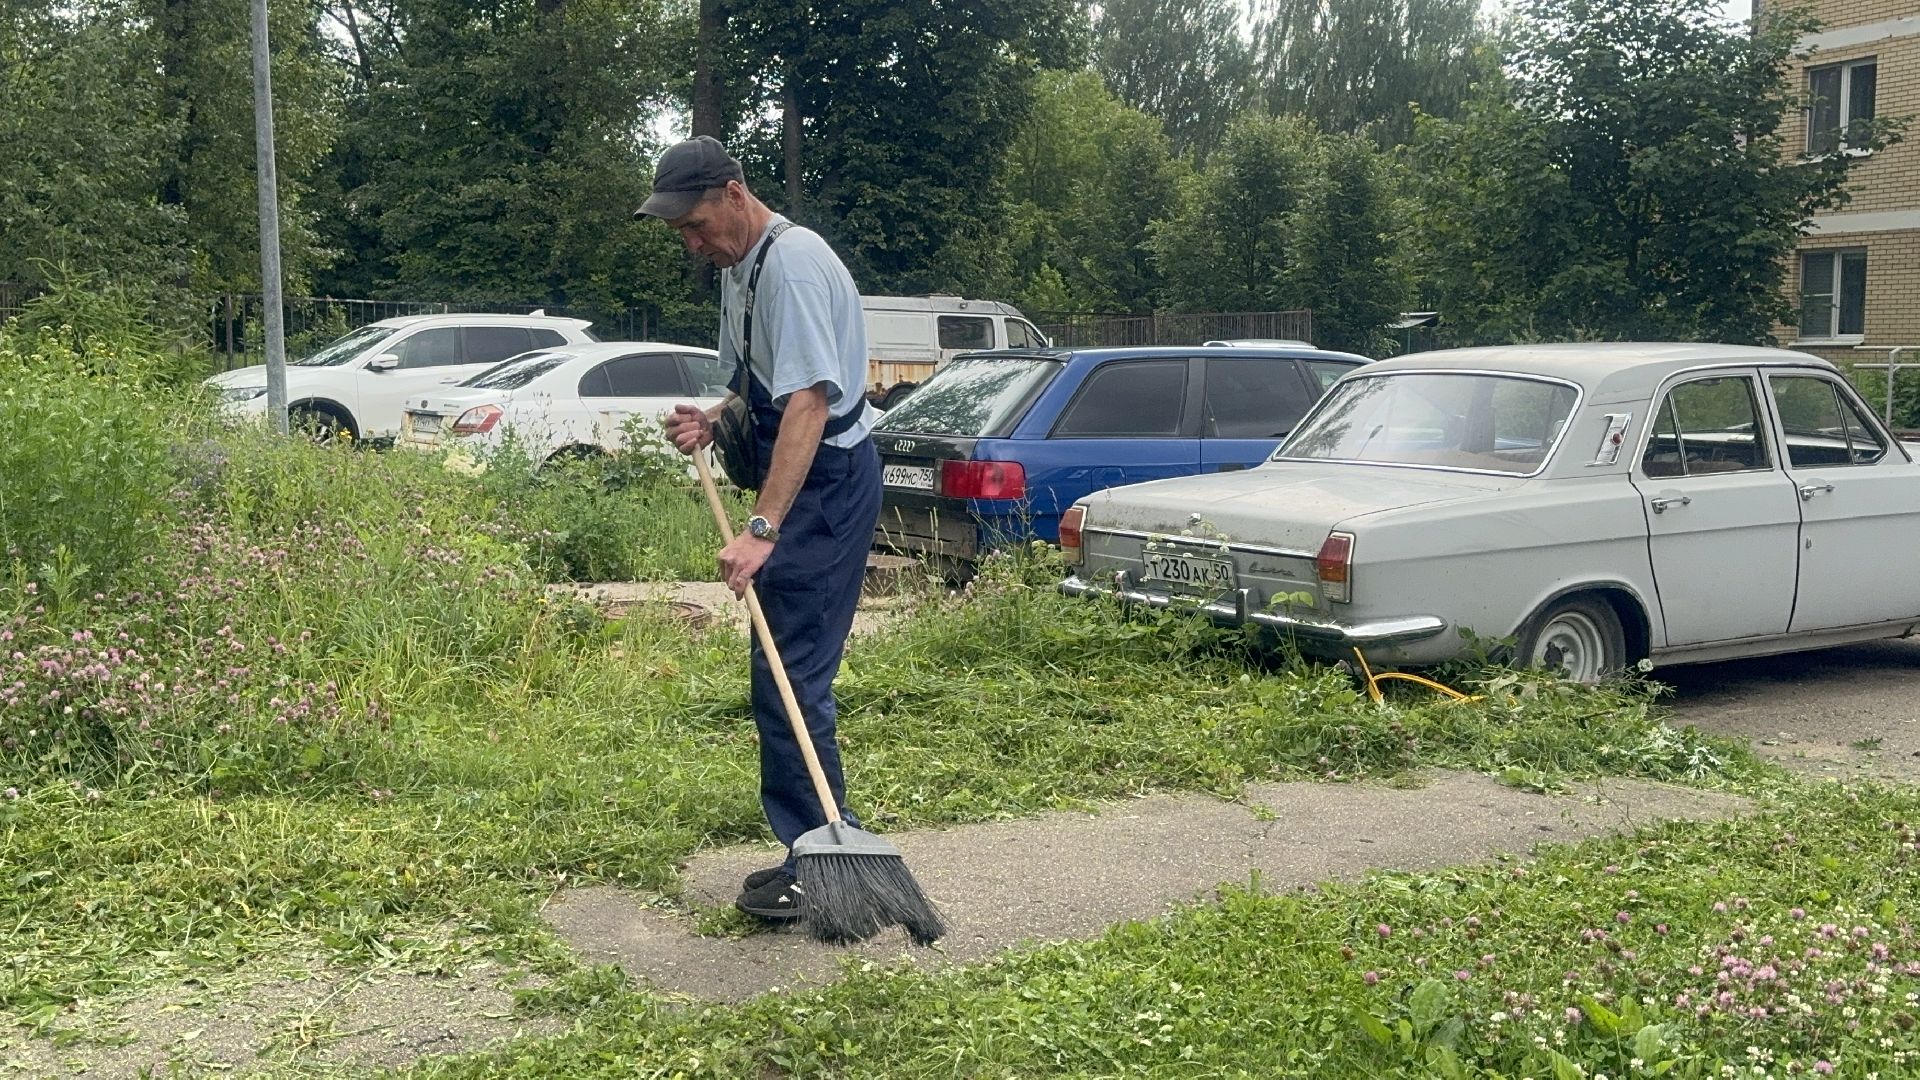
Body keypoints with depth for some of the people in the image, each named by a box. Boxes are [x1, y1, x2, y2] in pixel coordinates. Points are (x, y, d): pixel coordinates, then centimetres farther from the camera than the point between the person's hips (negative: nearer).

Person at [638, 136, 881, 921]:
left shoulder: (791, 265, -18)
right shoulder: (737, 267, 15)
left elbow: (808, 401, -27)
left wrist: (762, 529, -33)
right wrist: (711, 422, 4)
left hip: (827, 481, -10)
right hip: (800, 481, 10)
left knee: (792, 673, -11)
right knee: (784, 671, 12)